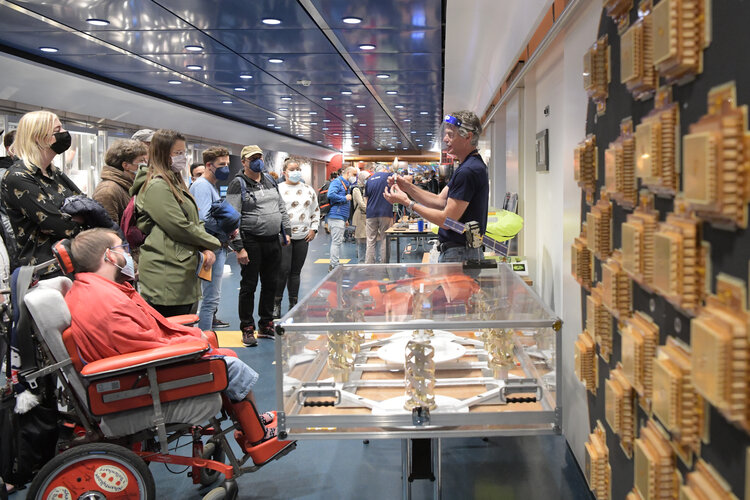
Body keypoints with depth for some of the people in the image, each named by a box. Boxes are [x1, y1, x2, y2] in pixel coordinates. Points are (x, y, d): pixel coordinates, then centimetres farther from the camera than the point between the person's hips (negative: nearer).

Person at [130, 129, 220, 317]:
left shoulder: (175, 182, 21)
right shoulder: (157, 186, -11)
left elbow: (195, 222, 19)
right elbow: (180, 227, -17)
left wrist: (206, 249, 0)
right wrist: (212, 244, -3)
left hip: (183, 272, 10)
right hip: (166, 278, -10)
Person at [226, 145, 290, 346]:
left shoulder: (270, 180, 13)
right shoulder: (238, 184, -8)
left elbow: (282, 207, 21)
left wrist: (286, 231, 13)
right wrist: (238, 247, -17)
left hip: (273, 241, 6)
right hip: (252, 242, -6)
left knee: (270, 284, 13)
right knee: (249, 286, 2)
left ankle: (266, 326, 25)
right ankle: (247, 329, 12)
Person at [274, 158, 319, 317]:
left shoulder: (308, 190, 14)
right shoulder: (278, 189, 0)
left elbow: (316, 211, 21)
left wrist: (313, 229, 9)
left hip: (302, 237, 4)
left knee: (296, 272, 8)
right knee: (283, 270, -10)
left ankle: (293, 304, 16)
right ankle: (276, 304, 3)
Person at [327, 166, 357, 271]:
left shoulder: (346, 184, 22)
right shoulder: (337, 182, -8)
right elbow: (331, 195, -25)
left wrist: (346, 219, 22)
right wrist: (345, 198, -14)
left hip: (341, 218, 10)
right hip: (336, 216, -10)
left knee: (337, 242, 13)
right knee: (336, 242, -10)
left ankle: (333, 264, 18)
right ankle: (334, 266, -8)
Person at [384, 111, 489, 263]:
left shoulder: (468, 171, -20)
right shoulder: (472, 165, 15)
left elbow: (447, 220, -20)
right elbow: (440, 201, 15)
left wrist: (408, 203, -13)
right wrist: (408, 187, 4)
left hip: (460, 255, -10)